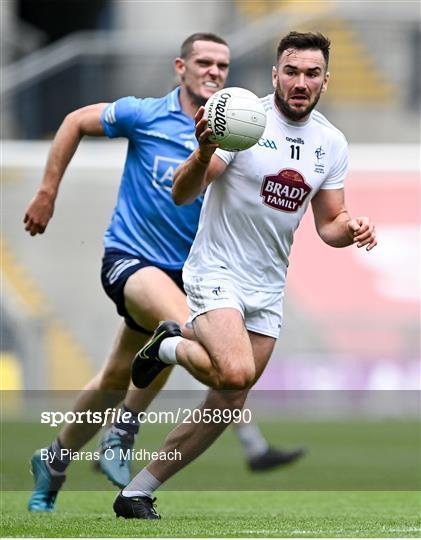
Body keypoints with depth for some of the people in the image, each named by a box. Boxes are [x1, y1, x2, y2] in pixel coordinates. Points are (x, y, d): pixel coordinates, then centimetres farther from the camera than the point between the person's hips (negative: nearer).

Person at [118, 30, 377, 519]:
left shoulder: (332, 143, 4)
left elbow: (328, 224, 12)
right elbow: (182, 195, -18)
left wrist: (351, 229, -11)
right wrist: (203, 154, -38)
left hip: (268, 287, 6)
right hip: (216, 272, -6)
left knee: (226, 407, 6)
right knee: (236, 372, -30)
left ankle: (137, 493, 19)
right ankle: (170, 347, 3)